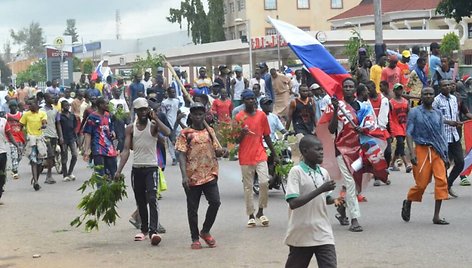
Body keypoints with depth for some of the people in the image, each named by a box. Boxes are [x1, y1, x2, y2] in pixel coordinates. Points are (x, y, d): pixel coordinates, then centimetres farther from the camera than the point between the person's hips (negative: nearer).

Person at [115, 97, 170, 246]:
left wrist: (155, 118, -19)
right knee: (140, 201, 11)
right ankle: (144, 229, 24)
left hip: (151, 168, -4)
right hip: (136, 168, 4)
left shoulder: (153, 125, -2)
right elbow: (126, 150, 2)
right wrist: (119, 170, -7)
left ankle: (153, 231, -21)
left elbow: (167, 132, -23)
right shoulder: (131, 128, 6)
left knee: (152, 199, -15)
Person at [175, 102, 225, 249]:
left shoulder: (210, 131, 12)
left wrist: (221, 152, -9)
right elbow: (181, 155, -6)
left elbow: (216, 151, 16)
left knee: (215, 202, -10)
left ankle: (205, 231, 12)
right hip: (192, 177, -2)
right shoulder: (185, 133, 0)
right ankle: (195, 239, 16)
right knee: (192, 208, 3)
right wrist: (184, 175, -17)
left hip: (210, 175, 2)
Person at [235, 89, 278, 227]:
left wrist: (274, 154, 13)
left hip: (260, 155, 1)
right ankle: (251, 215, 13)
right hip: (245, 157, -1)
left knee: (264, 182, -11)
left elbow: (266, 136, 12)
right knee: (248, 187, 4)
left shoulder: (261, 115, 5)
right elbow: (236, 140, 1)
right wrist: (242, 133, -21)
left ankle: (260, 211, 6)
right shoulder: (239, 117, -1)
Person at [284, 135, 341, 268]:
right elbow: (293, 203, -22)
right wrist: (320, 190, -26)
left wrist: (334, 200, -2)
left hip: (323, 234, 4)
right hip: (301, 235, -4)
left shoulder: (323, 172, 6)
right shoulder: (296, 171, -12)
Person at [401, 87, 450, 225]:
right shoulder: (414, 112, 0)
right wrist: (412, 152, -14)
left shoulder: (438, 114, 12)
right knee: (422, 183, -1)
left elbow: (442, 135, 15)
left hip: (437, 151, 4)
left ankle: (436, 216, -4)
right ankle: (407, 203, 29)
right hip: (422, 150, -4)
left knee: (441, 181, -8)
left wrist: (445, 155, 10)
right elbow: (409, 133, -4)